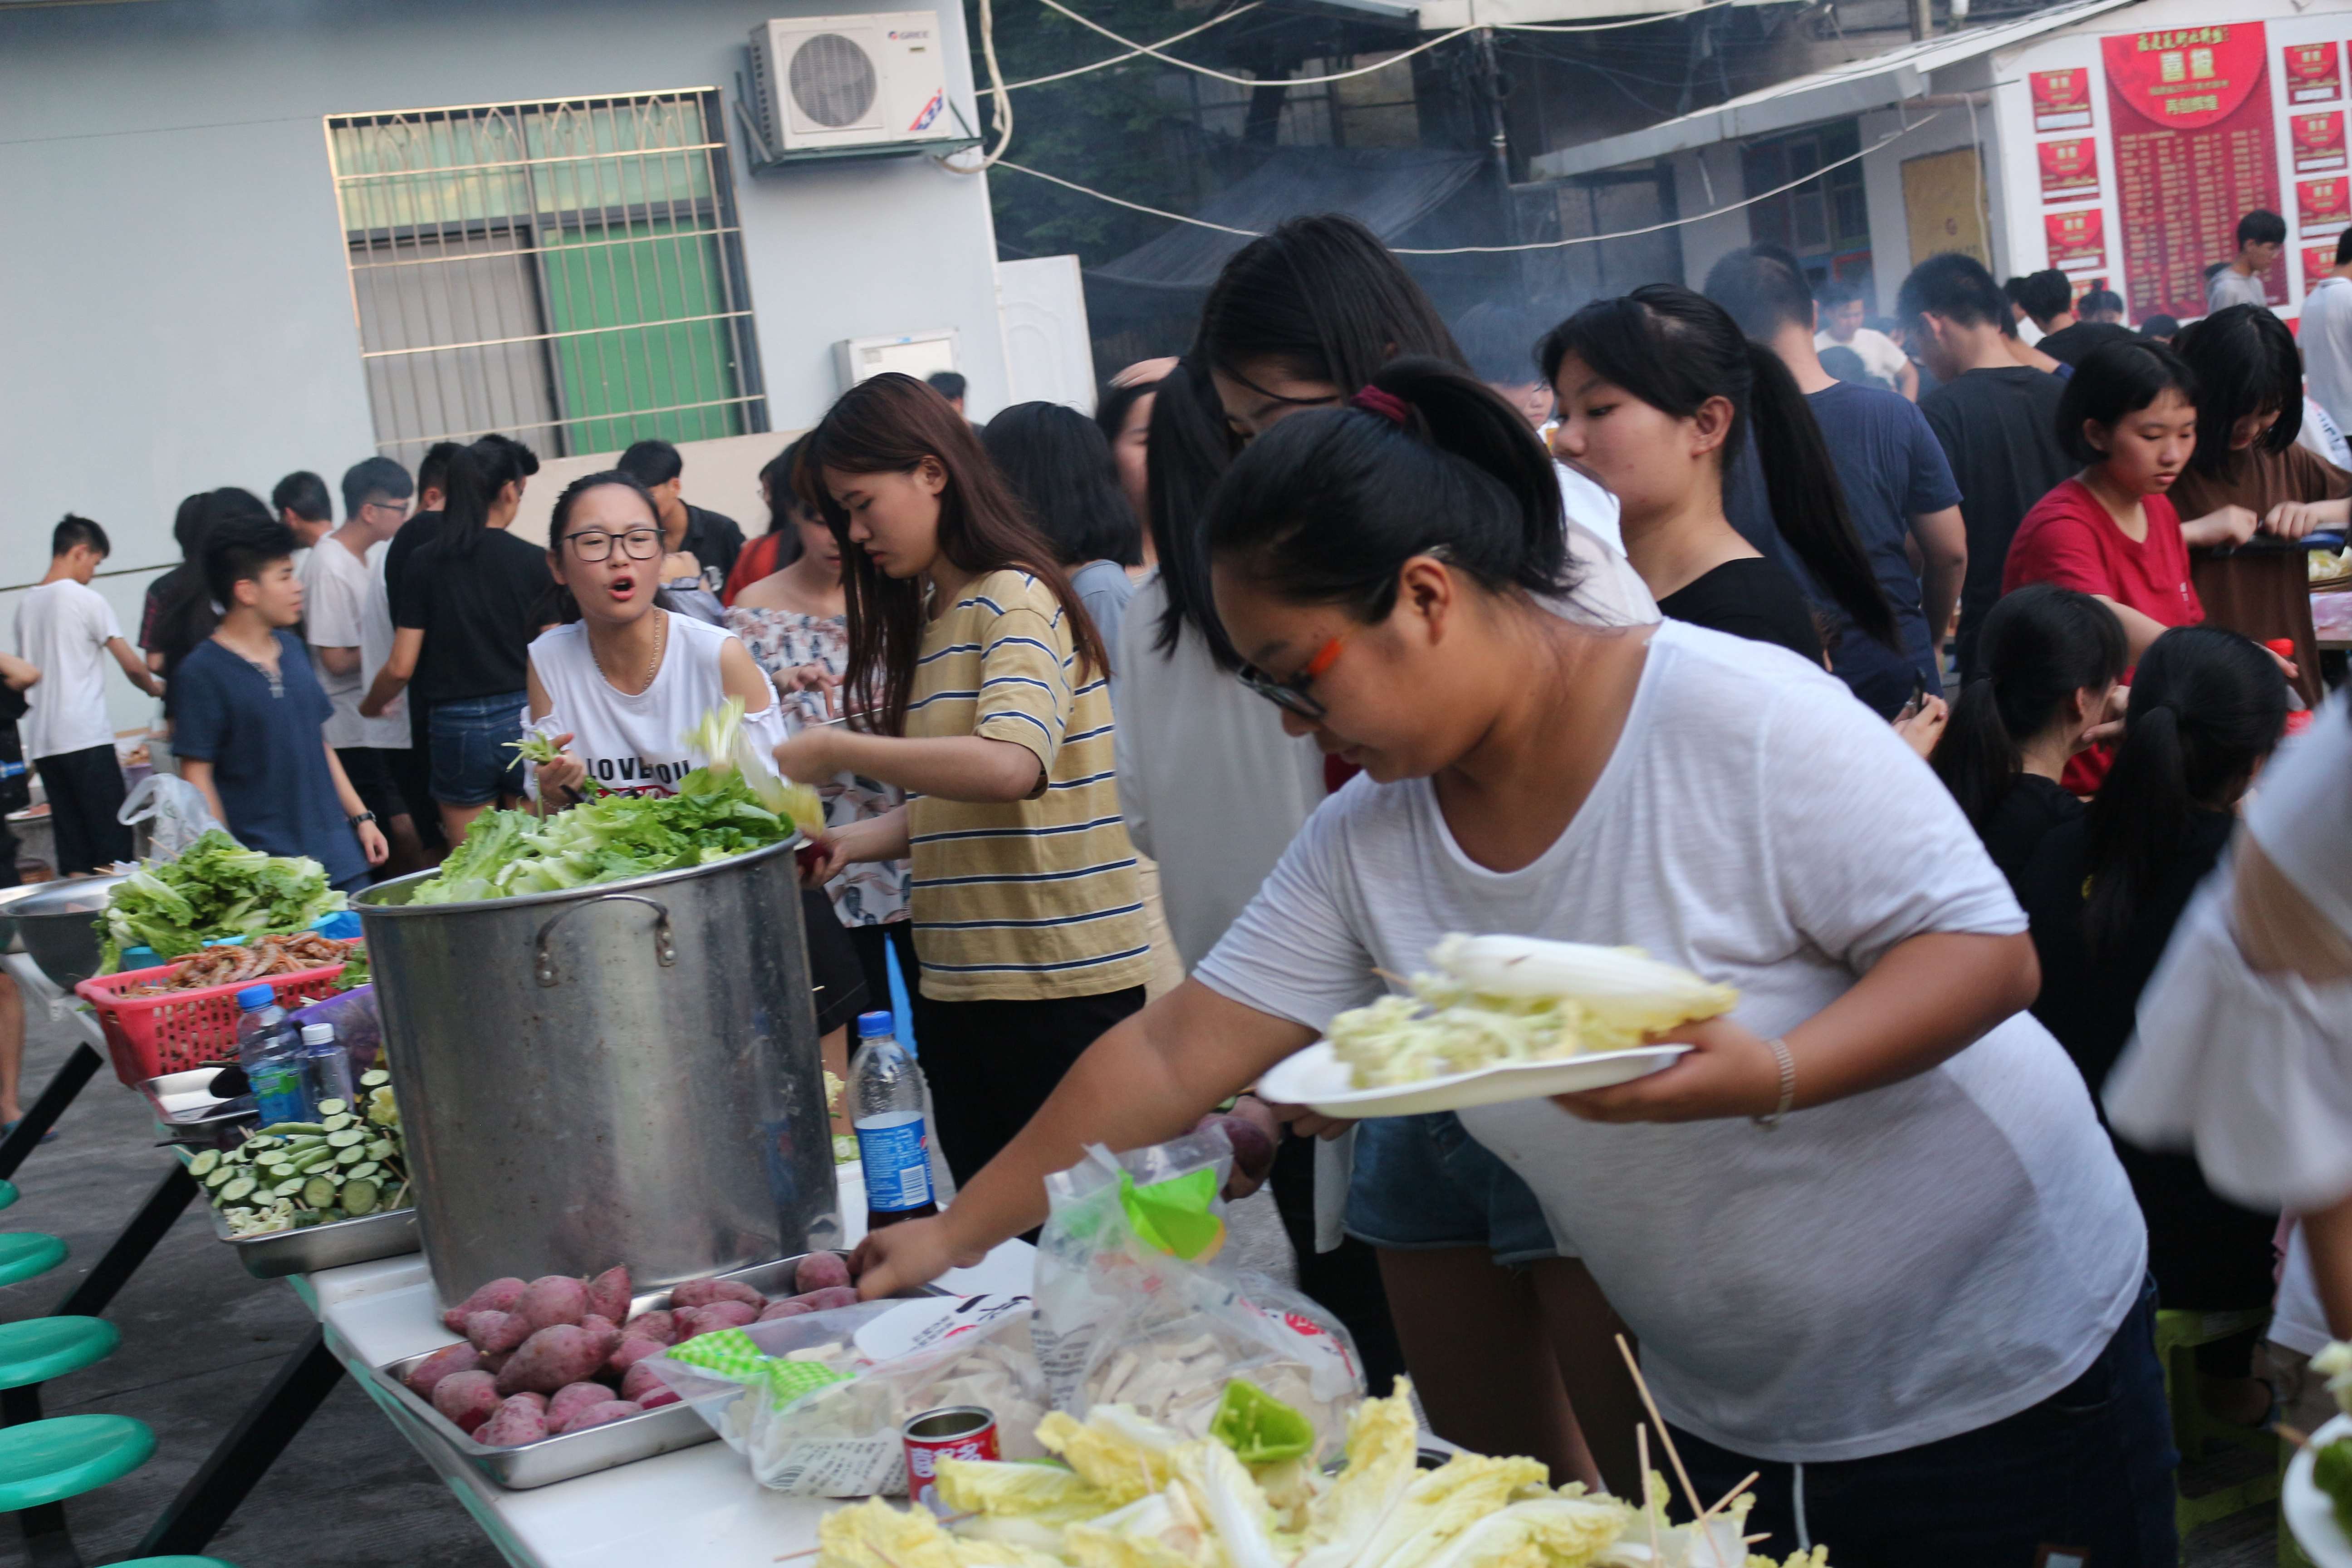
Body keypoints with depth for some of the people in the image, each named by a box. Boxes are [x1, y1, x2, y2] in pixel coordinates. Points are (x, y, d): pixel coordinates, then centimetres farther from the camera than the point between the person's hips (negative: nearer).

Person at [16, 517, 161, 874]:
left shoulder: (26, 603, 13)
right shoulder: (86, 600, -6)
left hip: (42, 741, 7)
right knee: (113, 845, -5)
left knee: (71, 854, 5)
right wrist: (156, 688, 16)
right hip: (86, 737, -7)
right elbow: (132, 666, -4)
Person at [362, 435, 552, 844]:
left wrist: (371, 705, 19)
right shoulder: (535, 562, -3)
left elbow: (401, 668, -1)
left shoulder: (424, 564, 0)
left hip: (456, 725, 1)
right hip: (524, 718, -1)